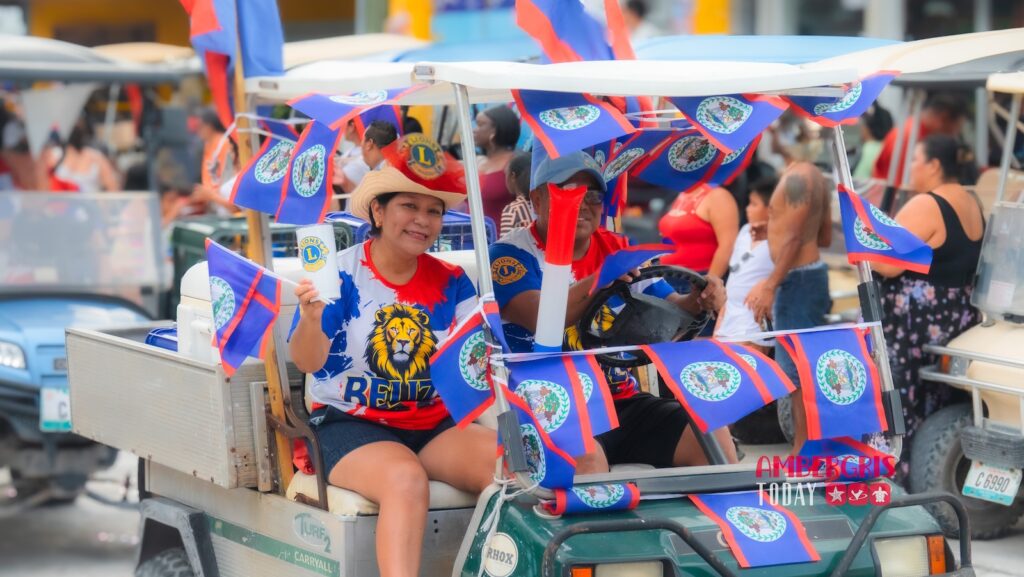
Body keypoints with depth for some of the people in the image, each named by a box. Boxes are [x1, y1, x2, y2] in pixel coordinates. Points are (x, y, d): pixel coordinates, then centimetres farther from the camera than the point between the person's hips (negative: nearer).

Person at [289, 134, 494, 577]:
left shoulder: (451, 283, 8)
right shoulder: (340, 274, -4)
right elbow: (306, 362, -13)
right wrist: (311, 319, -34)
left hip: (434, 425, 4)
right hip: (350, 424, -4)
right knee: (405, 477, -35)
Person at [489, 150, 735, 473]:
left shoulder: (618, 250, 15)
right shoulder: (511, 254, -2)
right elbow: (541, 319, -20)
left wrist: (701, 302, -15)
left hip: (623, 402, 6)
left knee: (713, 435, -16)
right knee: (586, 458, -37)